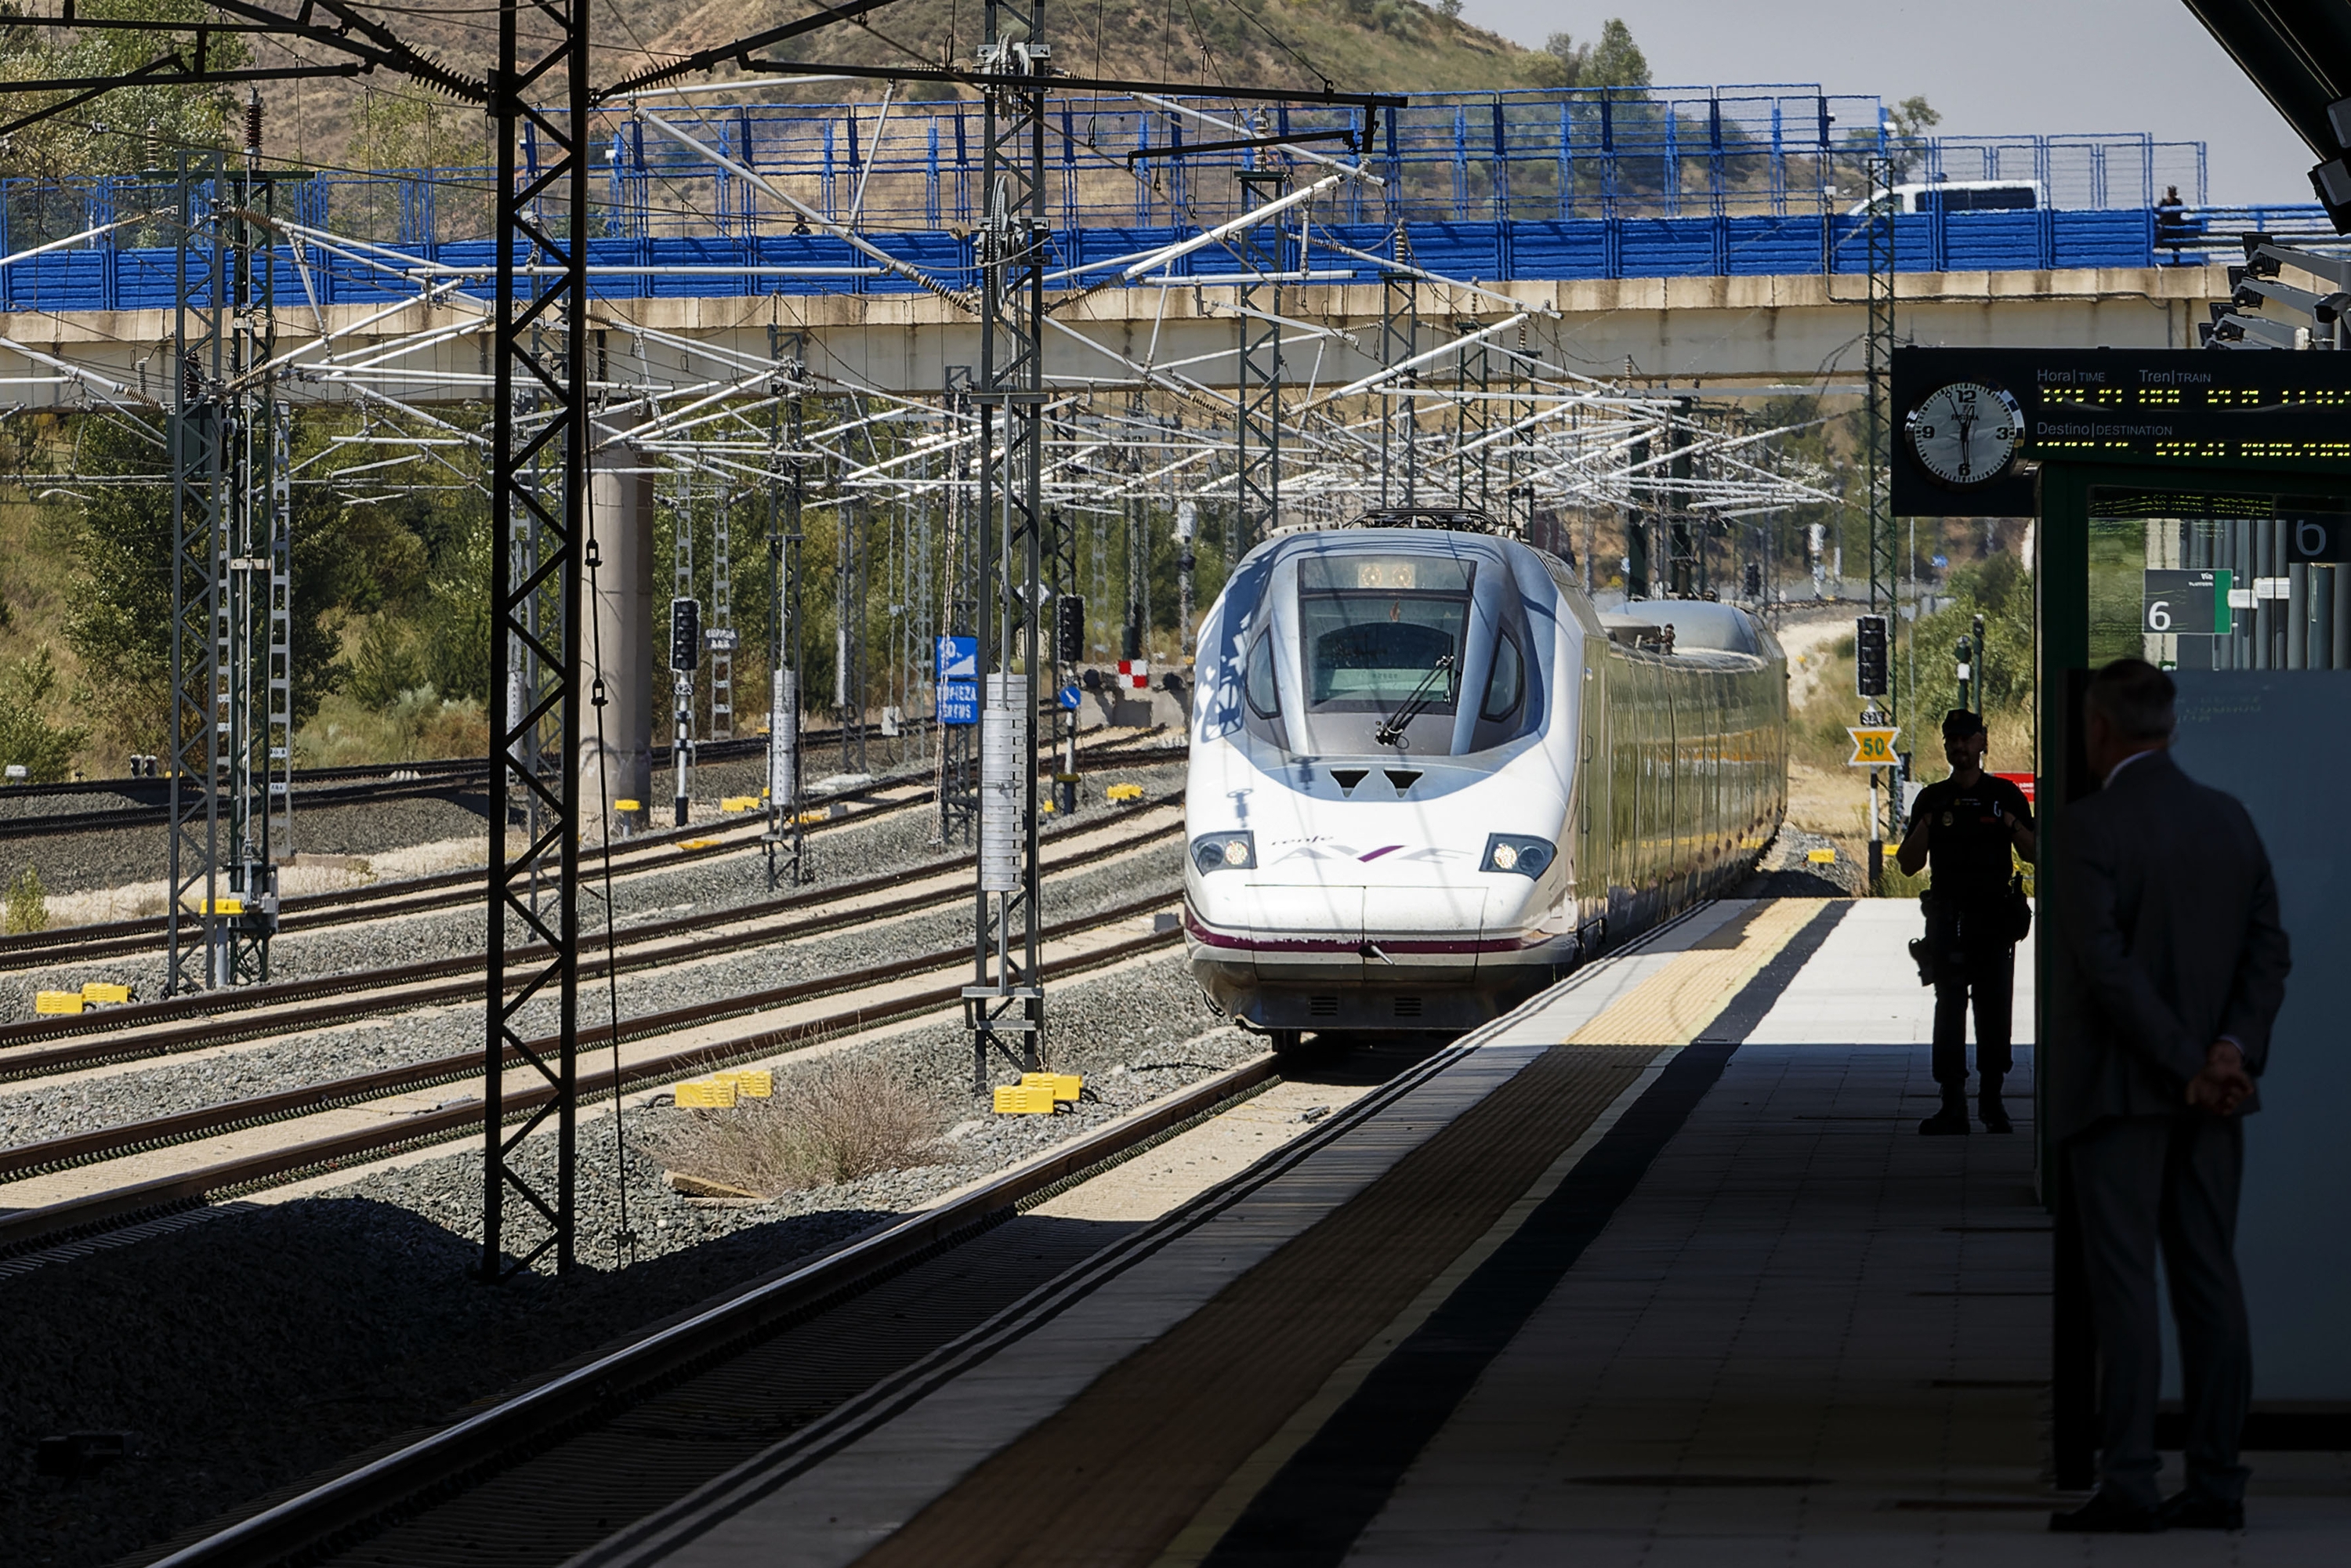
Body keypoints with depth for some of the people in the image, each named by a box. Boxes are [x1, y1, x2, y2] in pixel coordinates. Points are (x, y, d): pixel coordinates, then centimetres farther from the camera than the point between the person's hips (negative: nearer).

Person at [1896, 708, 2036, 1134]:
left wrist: (2013, 826, -11)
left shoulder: (2005, 795, 8)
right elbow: (1908, 865, 7)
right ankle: (1952, 1104, -5)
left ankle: (1992, 1099, 9)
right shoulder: (1932, 799, 9)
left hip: (1996, 919, 0)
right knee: (1949, 1009, -4)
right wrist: (1924, 828, -11)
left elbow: (2034, 855, 7)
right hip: (1948, 919, 0)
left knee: (1995, 1011, 0)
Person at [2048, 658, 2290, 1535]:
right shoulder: (2231, 821, 9)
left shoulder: (2090, 827, -11)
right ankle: (2216, 1483, 8)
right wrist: (2233, 1049, -6)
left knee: (2123, 1285, -6)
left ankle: (2128, 1485, -9)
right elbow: (2269, 949, 5)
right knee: (2209, 1280, 7)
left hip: (2117, 1091, -6)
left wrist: (2189, 1065, -14)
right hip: (2213, 1099, 6)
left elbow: (2106, 963, -18)